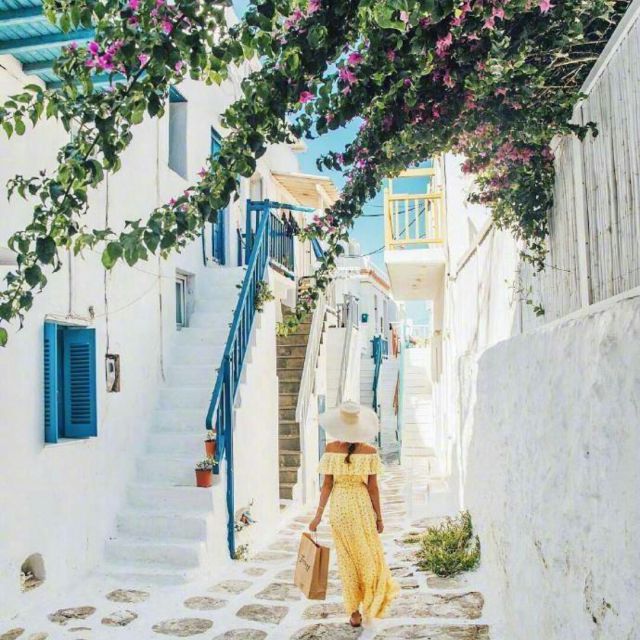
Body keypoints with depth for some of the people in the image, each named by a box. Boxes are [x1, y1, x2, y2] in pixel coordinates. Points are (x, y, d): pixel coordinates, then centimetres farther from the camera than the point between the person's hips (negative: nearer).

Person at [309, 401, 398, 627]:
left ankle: (354, 612, 16)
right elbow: (373, 488, -6)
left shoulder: (331, 449, -8)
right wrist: (379, 517, 5)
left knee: (347, 559, 12)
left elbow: (327, 485, -7)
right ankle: (371, 603, 15)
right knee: (369, 556, 16)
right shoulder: (370, 452, -10)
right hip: (362, 507, -1)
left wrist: (318, 515, 0)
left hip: (339, 507, 1)